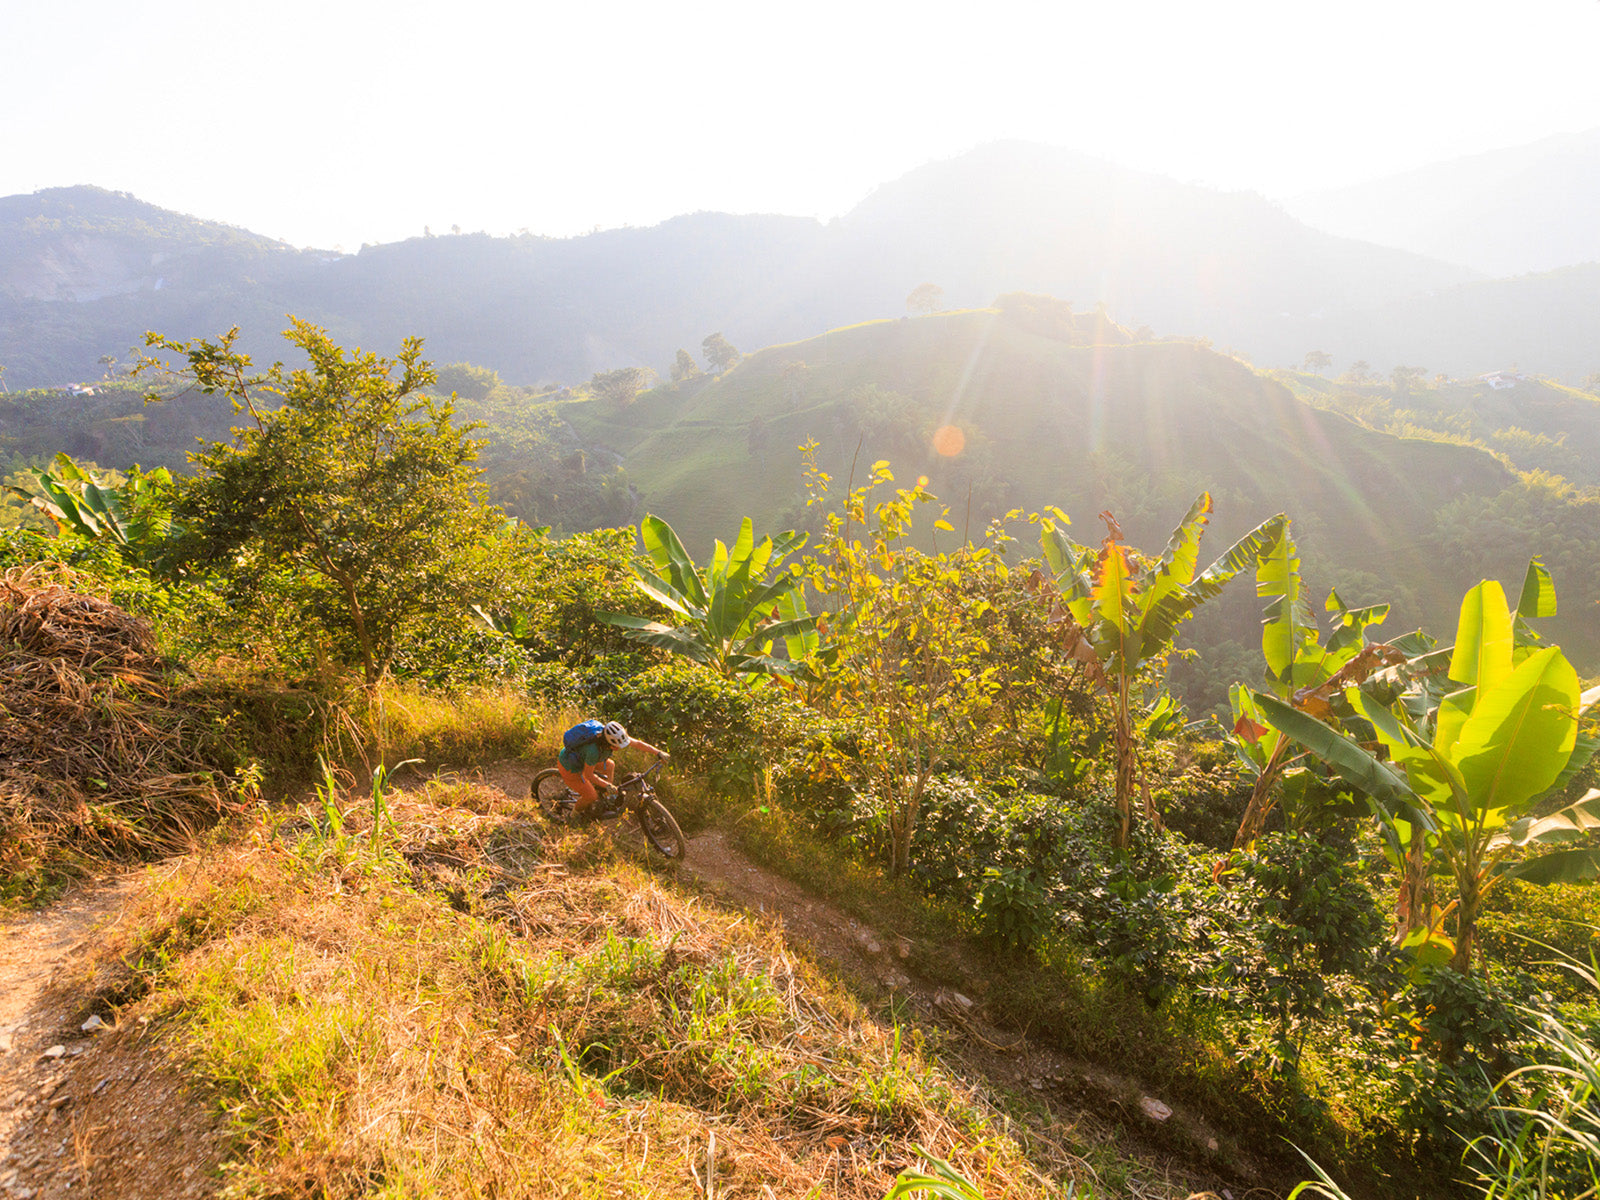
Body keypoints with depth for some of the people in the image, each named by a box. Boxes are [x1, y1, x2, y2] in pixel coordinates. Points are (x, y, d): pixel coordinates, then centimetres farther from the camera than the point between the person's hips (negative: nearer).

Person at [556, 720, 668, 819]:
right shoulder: (594, 750, -40)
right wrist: (607, 785, -25)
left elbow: (638, 743, -10)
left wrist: (659, 753, -12)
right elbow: (588, 775, -25)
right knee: (591, 796, -3)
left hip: (580, 756, 8)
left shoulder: (615, 737, -20)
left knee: (610, 766, 13)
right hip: (569, 767, -8)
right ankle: (576, 814, 29)